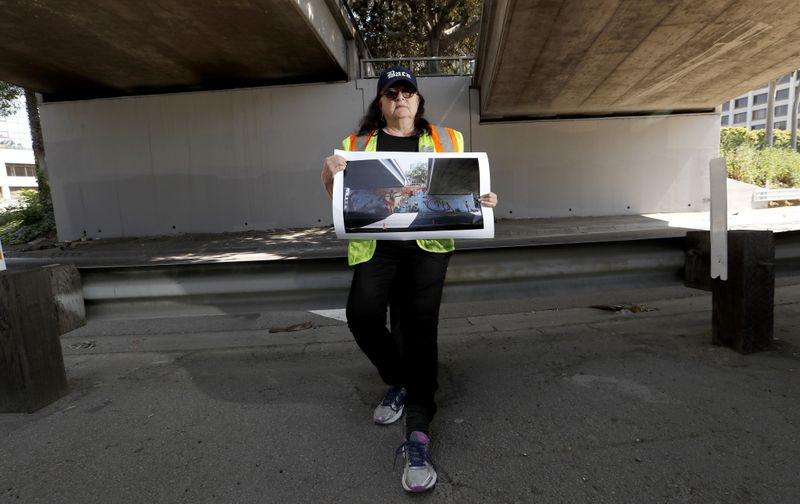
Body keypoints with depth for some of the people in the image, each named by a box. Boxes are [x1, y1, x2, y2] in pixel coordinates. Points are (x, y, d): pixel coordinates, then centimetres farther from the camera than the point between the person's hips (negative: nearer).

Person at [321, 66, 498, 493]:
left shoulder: (446, 140, 15)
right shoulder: (358, 143, 15)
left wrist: (483, 201, -5)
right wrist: (329, 175, -5)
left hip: (427, 243, 0)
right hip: (375, 245, 1)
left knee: (418, 325, -12)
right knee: (362, 314, -19)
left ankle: (418, 434, -9)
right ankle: (398, 381, 12)